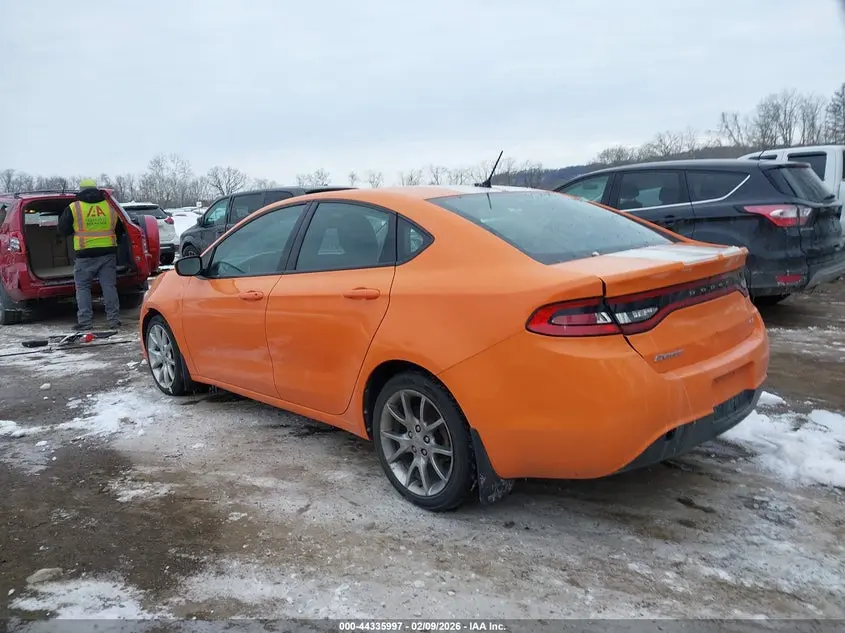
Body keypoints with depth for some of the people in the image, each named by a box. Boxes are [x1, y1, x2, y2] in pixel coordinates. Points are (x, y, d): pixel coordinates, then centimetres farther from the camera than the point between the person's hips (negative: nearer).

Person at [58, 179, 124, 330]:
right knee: (109, 286, 6)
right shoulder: (110, 207, 8)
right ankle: (114, 319, 5)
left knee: (83, 288, 5)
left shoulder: (73, 208, -1)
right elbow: (119, 230, 18)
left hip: (85, 255, -2)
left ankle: (85, 321, 0)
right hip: (108, 253, 3)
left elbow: (63, 229, 7)